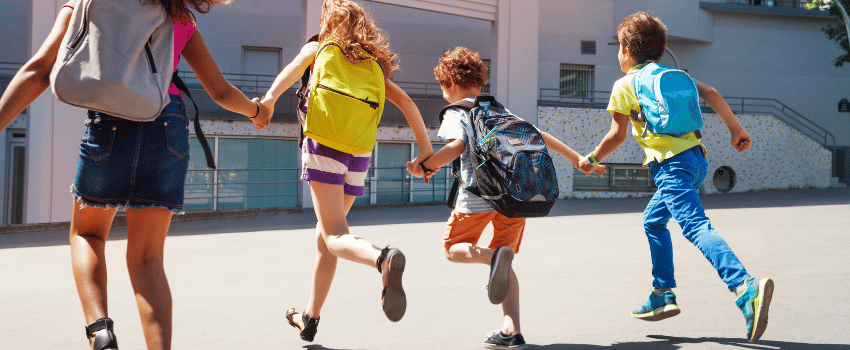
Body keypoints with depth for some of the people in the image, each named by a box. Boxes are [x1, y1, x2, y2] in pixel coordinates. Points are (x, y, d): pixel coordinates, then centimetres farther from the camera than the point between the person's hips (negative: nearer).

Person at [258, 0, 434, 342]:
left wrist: (270, 97, -29)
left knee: (336, 237, -14)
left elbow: (294, 67, -11)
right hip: (359, 154, 5)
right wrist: (425, 148, 11)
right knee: (325, 236, 17)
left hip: (324, 144, -5)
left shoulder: (319, 49, 11)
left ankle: (383, 259, -46)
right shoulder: (372, 63, 22)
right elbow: (406, 102, 14)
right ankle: (309, 318, 24)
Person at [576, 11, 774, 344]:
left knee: (696, 227, -22)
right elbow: (711, 94, 11)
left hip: (671, 164, -8)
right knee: (653, 221, 26)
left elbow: (618, 134, 1)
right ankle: (663, 296, 26)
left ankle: (746, 288, -43)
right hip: (695, 158, 8)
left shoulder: (624, 85, 4)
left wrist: (592, 159, 16)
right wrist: (736, 128, 17)